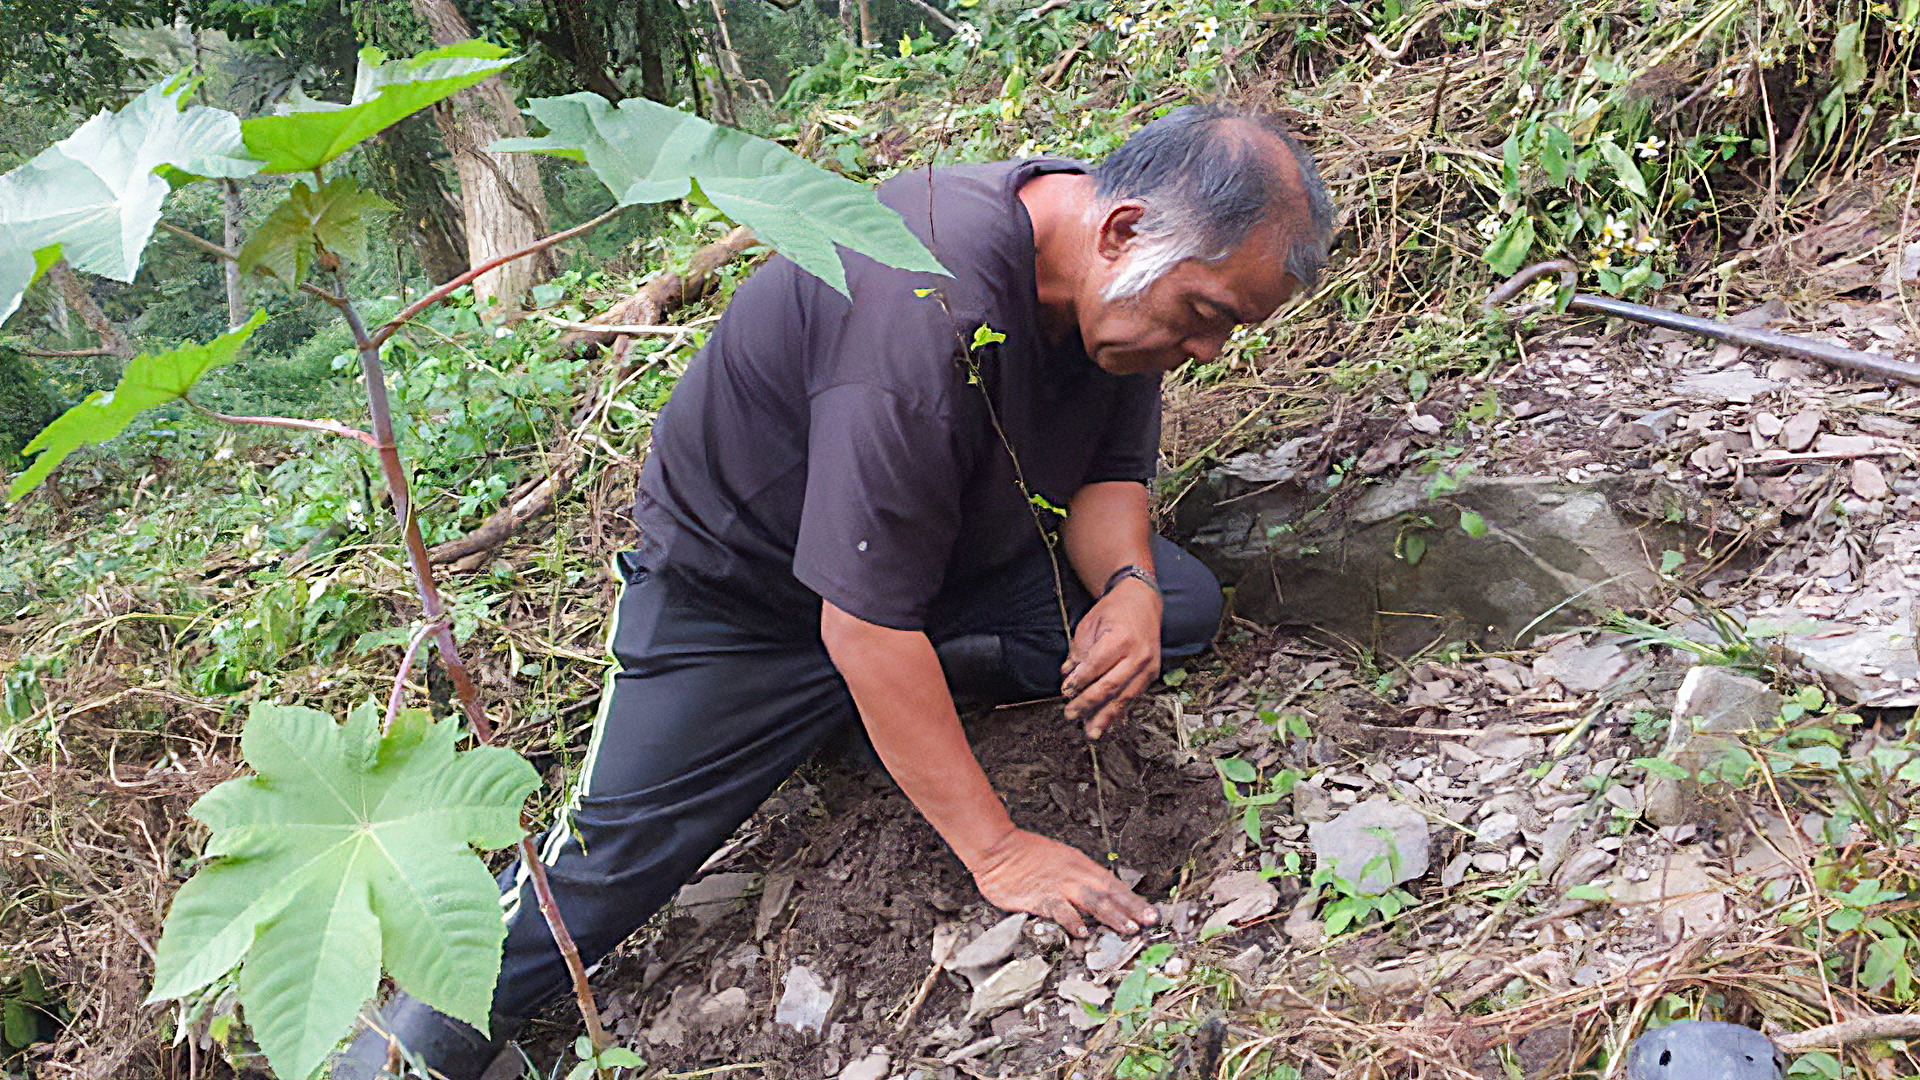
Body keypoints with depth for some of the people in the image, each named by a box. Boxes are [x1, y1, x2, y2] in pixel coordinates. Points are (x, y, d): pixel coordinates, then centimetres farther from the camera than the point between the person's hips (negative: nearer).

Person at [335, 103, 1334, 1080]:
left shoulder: (1120, 275, -12)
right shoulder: (928, 308, -39)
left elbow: (1109, 473, 0)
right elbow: (864, 623, -36)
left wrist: (1129, 587, -24)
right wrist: (995, 850, -31)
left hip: (957, 542, 7)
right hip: (737, 588, -7)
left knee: (1181, 607, -8)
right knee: (599, 872, -13)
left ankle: (899, 696, -4)